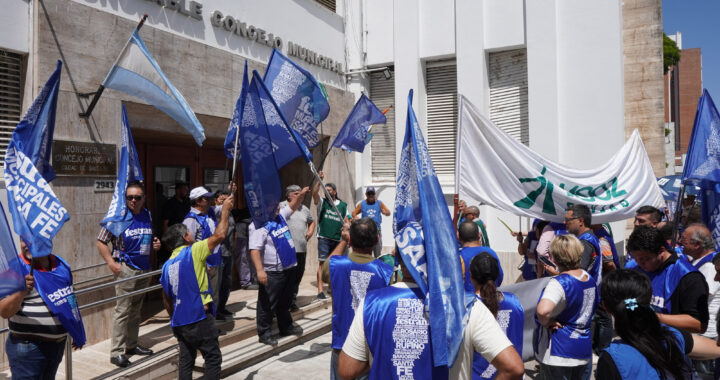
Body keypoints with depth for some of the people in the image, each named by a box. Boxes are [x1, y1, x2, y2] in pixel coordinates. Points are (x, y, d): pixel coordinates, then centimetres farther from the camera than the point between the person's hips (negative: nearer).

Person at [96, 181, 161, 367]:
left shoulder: (147, 216, 10)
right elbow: (101, 242, -7)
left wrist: (155, 245, 3)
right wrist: (111, 263, -15)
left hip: (145, 269, 6)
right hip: (126, 268, -6)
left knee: (136, 309, 15)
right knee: (122, 310, -6)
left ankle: (131, 345, 26)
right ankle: (116, 352, 0)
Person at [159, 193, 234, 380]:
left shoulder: (167, 265, 10)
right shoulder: (193, 252, -10)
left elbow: (166, 299, 17)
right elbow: (219, 235, -12)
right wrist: (225, 209, -1)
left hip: (179, 322, 7)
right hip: (199, 318, -7)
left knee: (186, 359, 15)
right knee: (213, 358, 4)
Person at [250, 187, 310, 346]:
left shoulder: (280, 216, 9)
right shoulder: (259, 225, -18)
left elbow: (292, 206, 24)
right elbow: (254, 249, -25)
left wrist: (301, 194, 8)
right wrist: (259, 270, -33)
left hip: (288, 268, 9)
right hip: (272, 272, -9)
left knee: (285, 302, 22)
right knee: (268, 303, 1)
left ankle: (286, 327, 37)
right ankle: (264, 333, 15)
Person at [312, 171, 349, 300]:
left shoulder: (343, 205, 11)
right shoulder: (322, 202, 4)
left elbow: (345, 220, 14)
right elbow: (314, 193, -14)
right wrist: (319, 180, -23)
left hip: (338, 239, 3)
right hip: (324, 237, -3)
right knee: (322, 263, -8)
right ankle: (320, 290, -8)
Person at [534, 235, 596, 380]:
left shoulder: (559, 283, -23)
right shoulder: (589, 278, 3)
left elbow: (543, 310, -40)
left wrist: (546, 323, -21)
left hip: (558, 354, -7)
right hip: (585, 350, 7)